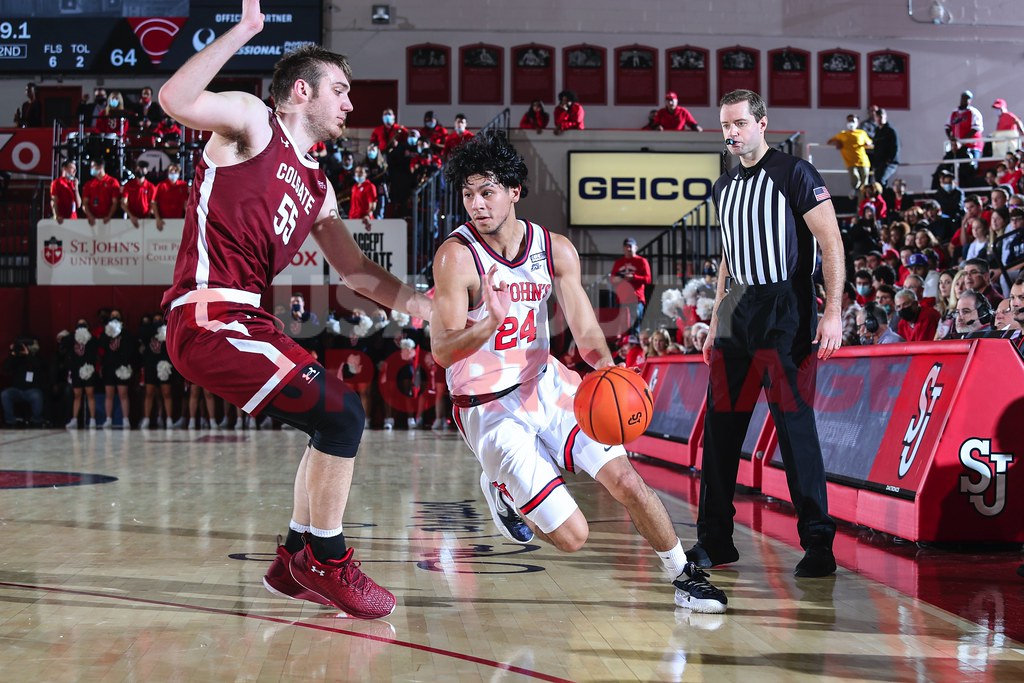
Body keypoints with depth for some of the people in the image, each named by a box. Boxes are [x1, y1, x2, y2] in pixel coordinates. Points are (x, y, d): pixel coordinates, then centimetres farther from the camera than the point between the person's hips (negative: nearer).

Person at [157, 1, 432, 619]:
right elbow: (175, 100, -21)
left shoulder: (317, 186, 20)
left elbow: (355, 268, 22)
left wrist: (408, 297, 4)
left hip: (247, 320, 10)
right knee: (341, 412, -15)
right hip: (210, 319, -10)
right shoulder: (253, 121, -2)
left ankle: (295, 562, 26)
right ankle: (327, 562, 0)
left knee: (337, 421, 18)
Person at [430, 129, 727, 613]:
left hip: (545, 384, 5)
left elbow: (586, 332, 0)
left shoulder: (555, 249, -3)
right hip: (490, 408, -4)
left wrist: (605, 365, -23)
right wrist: (491, 323, -40)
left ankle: (684, 576, 14)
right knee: (571, 536, -9)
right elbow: (441, 352, -21)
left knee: (626, 480, -7)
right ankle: (502, 490, 21)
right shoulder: (457, 255, -18)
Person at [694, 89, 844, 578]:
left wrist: (833, 312, -19)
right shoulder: (723, 187, 16)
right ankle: (714, 540, 15)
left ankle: (818, 543, -1)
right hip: (738, 312, 7)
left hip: (786, 312, -7)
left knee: (795, 424, -8)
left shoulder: (794, 174, -6)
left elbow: (831, 241, -11)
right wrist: (716, 321, 19)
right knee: (720, 425, 6)